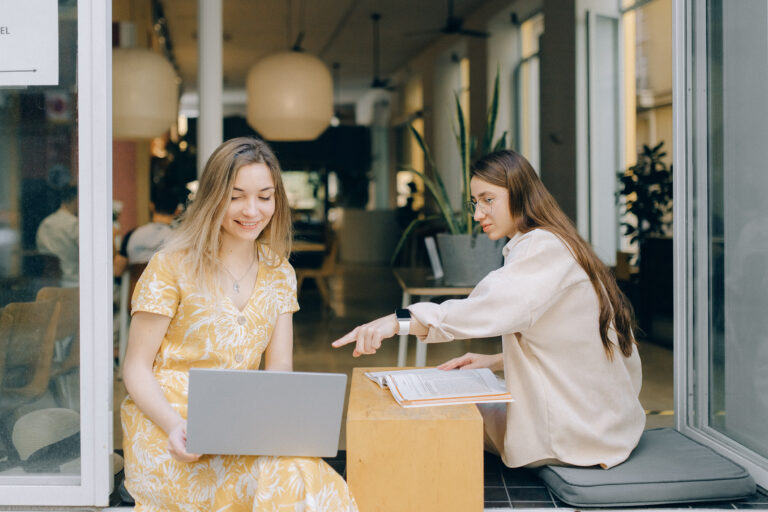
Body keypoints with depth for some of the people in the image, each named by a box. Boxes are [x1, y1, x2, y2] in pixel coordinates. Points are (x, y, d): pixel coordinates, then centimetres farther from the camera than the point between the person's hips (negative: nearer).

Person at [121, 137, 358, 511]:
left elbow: (279, 367, 9)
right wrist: (174, 426, -22)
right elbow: (136, 369, -3)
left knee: (315, 480, -27)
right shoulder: (173, 265, -3)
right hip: (169, 432, -4)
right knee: (288, 478, -29)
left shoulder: (278, 273, 11)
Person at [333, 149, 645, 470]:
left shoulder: (544, 248, -18)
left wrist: (401, 321, -42)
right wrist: (494, 362, 6)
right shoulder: (554, 246, 15)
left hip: (579, 430, -9)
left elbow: (496, 309, -36)